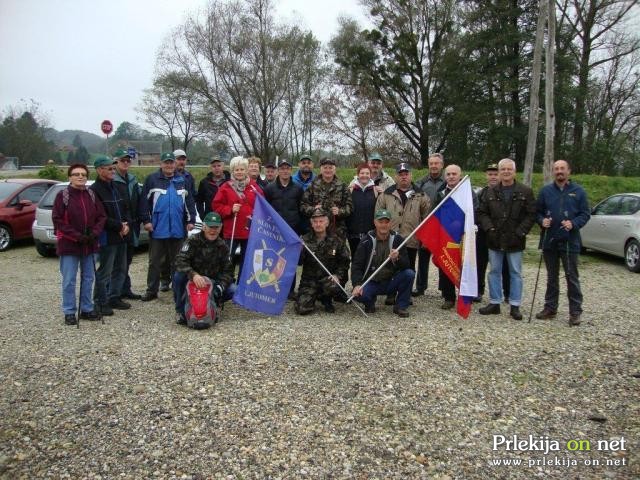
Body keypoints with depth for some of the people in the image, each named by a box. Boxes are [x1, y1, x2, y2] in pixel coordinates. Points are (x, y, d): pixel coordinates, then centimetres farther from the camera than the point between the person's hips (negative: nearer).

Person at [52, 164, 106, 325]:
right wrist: (77, 236, -17)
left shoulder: (92, 195, 6)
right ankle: (69, 312, 11)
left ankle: (87, 309, 23)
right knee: (69, 280, 1)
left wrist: (94, 233, -9)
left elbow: (101, 216, 7)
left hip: (90, 244, 4)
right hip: (69, 245, -4)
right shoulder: (62, 195, -6)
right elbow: (57, 220, -10)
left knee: (88, 278, 12)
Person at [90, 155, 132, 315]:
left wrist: (127, 224, 0)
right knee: (104, 272, -3)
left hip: (121, 236, 8)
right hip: (106, 238, -8)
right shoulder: (95, 190, -10)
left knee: (120, 270, 14)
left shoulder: (115, 188, 16)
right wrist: (119, 226, -13)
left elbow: (125, 208, 18)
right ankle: (101, 302, 8)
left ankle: (114, 298, 26)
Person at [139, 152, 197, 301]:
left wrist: (191, 220, 4)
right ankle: (152, 290, 13)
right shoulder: (152, 179, 0)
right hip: (158, 229, -2)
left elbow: (190, 201, 10)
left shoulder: (182, 180, 10)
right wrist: (146, 220, -7)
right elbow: (144, 201, -2)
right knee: (155, 261, 5)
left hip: (178, 229, 2)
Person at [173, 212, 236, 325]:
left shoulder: (222, 246, -1)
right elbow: (180, 261, -28)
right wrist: (193, 275, -47)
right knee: (178, 276, -34)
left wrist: (220, 286, -24)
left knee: (232, 290, -22)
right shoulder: (192, 241, -12)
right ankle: (180, 310, -11)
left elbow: (227, 270, -3)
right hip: (191, 281, -2)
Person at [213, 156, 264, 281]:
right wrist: (230, 210, -15)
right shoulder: (225, 187, -1)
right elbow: (216, 206, -2)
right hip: (231, 231, -2)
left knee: (247, 261, 13)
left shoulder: (254, 186, 4)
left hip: (250, 231, 2)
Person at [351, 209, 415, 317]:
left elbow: (407, 265, -8)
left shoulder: (397, 239, -2)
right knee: (359, 294, -31)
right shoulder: (367, 241, -5)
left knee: (409, 274, -25)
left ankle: (401, 306, -5)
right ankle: (370, 302, 8)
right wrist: (357, 284, -25)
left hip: (391, 282, 1)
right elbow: (356, 265, -8)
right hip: (371, 283, -1)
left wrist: (397, 259, -31)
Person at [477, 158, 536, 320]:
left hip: (515, 241, -2)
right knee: (494, 272, 9)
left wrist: (520, 232, -12)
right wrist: (489, 228, -7)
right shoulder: (491, 192, 7)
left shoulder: (525, 192, -1)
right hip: (495, 240, 3)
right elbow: (482, 213, 7)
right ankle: (494, 303, 19)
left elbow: (531, 215, -4)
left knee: (516, 273, 6)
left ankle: (515, 306, 14)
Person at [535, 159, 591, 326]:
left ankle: (575, 311, 9)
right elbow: (537, 212, 10)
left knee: (572, 277, 1)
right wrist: (542, 220, -11)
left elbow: (585, 214, 1)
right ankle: (550, 308, 22)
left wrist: (574, 224, -16)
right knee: (551, 277, 13)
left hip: (570, 241, -2)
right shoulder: (545, 191, 6)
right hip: (549, 240, 2)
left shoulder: (578, 191, 1)